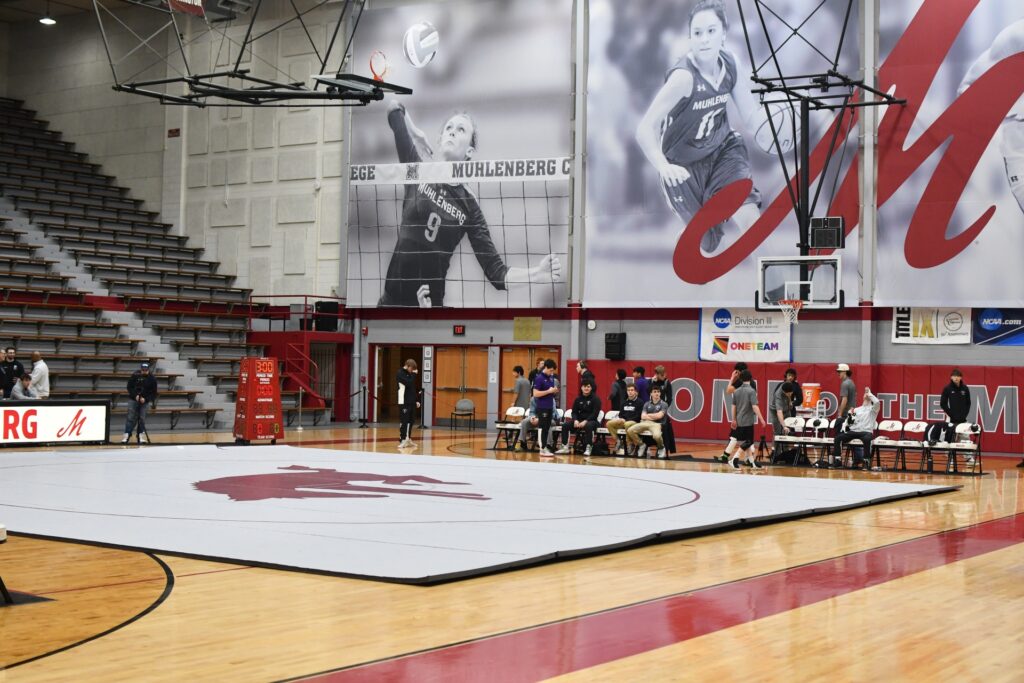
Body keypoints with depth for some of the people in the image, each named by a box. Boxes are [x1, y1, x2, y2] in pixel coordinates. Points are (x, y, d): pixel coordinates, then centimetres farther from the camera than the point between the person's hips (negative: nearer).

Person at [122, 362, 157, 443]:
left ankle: (141, 436, 4)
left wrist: (145, 399, -17)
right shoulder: (135, 376, -7)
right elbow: (129, 387, -3)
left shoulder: (152, 379, -5)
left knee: (142, 418, -2)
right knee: (131, 417, -6)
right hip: (133, 399, -1)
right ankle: (127, 434, -5)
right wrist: (135, 395, -16)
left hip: (145, 401, 1)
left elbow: (153, 393, -3)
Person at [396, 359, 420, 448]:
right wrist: (414, 374, -13)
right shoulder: (400, 373, -9)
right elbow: (408, 383, -23)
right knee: (404, 421, -7)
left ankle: (408, 439, 17)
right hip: (404, 402, -8)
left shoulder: (410, 374, 15)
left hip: (412, 402, 8)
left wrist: (416, 400, 15)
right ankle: (402, 440, -5)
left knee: (410, 421, 10)